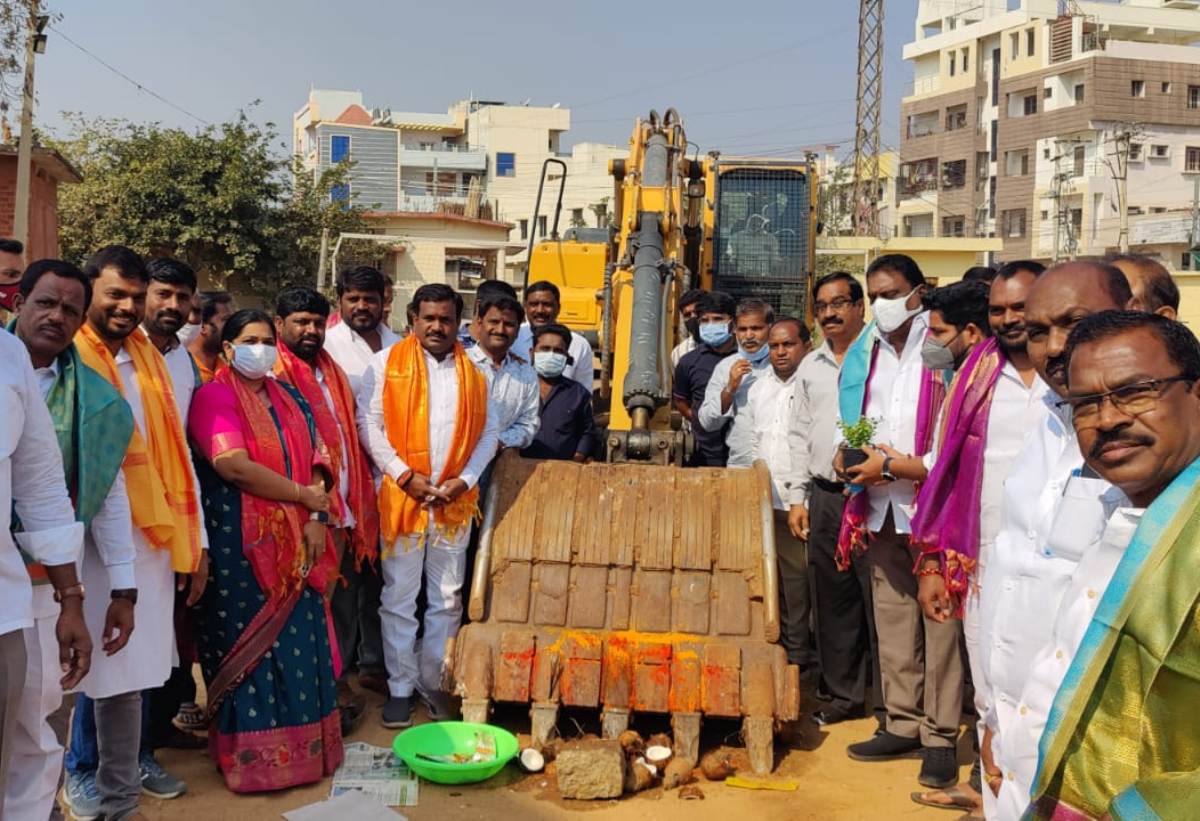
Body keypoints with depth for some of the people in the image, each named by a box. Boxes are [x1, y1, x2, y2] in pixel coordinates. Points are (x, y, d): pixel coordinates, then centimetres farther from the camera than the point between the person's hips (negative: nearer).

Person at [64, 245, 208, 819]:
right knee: (97, 661, 2)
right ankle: (86, 772, 19)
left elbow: (176, 453, 13)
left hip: (154, 536, 5)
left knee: (135, 659, 12)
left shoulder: (151, 359, 13)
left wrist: (195, 539, 11)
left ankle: (131, 759, 27)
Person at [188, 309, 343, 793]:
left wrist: (316, 518, -7)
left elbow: (316, 461, 9)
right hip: (241, 543, -6)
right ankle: (250, 753, 11)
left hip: (296, 541, 6)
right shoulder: (214, 397, -7)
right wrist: (303, 496, -12)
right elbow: (233, 465, -20)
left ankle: (302, 744, 19)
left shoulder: (290, 399, 14)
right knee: (250, 646, 0)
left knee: (299, 640, 8)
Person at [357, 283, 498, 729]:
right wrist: (405, 476, -12)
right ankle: (400, 687, 16)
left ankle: (435, 682, 23)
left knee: (448, 599, 9)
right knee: (399, 598, 4)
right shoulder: (387, 363, 0)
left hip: (455, 501, 3)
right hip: (401, 497, -3)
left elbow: (488, 433, 8)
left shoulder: (474, 372, 9)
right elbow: (369, 424, -5)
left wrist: (464, 480, -6)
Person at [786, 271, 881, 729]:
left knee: (880, 601, -4)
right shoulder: (810, 366, 16)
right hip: (824, 497, 6)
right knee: (832, 601, 10)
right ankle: (844, 695, 22)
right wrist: (798, 497, 14)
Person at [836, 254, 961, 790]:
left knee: (939, 621, -3)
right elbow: (848, 420, 24)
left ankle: (940, 738, 5)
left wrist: (892, 467, -15)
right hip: (880, 506, 7)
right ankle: (903, 725, 21)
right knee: (891, 620, 11)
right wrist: (845, 453, 4)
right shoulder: (864, 354, 14)